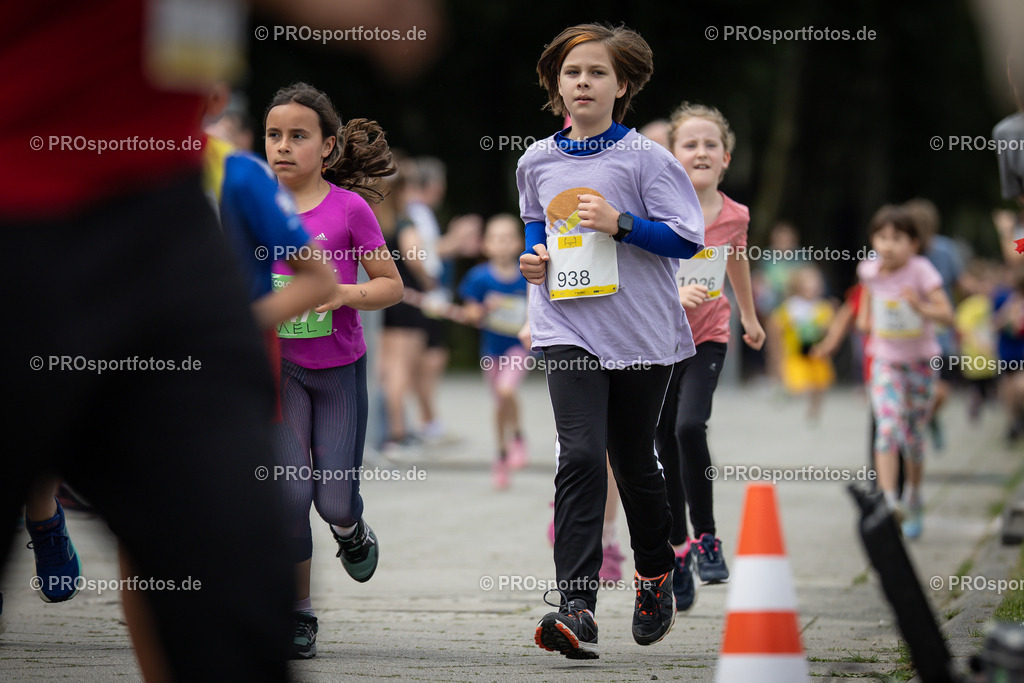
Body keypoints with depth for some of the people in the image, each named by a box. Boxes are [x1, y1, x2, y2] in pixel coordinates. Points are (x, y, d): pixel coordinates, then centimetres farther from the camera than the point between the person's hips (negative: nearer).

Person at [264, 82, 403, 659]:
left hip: (339, 367, -1)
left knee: (335, 499, -1)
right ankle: (298, 614, 5)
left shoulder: (349, 208, -8)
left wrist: (346, 293, -20)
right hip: (278, 366, 1)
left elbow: (392, 286, -3)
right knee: (289, 490, -10)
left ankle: (352, 531, 38)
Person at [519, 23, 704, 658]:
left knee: (634, 460, 13)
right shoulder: (538, 160, 6)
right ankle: (577, 611, -22)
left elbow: (689, 238, -9)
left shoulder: (645, 157, -6)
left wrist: (619, 223, -21)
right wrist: (534, 255, 4)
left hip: (641, 333, -1)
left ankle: (656, 573, 40)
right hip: (569, 328, 1)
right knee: (580, 456, -15)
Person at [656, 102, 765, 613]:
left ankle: (705, 537, -8)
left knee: (690, 427, -22)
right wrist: (675, 293, -36)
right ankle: (678, 552, 16)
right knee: (666, 449, 2)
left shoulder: (734, 216, -4)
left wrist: (750, 317, 30)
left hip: (709, 337, 0)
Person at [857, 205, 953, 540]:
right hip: (885, 360, 1)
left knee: (913, 437, 10)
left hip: (920, 360, -1)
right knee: (888, 429, -20)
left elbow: (947, 315, -22)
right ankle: (888, 498, -27)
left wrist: (921, 307, -39)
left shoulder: (920, 270, -16)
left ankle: (913, 498, 33)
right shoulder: (870, 270, -5)